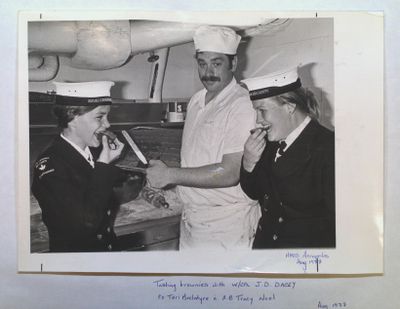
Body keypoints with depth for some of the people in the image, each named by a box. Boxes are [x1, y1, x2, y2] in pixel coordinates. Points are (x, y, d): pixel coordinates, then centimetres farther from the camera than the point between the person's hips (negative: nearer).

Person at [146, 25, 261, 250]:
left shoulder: (243, 106, -17)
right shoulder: (197, 100, 8)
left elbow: (231, 173, -24)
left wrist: (171, 175, -21)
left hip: (226, 229, -7)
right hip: (191, 220, 7)